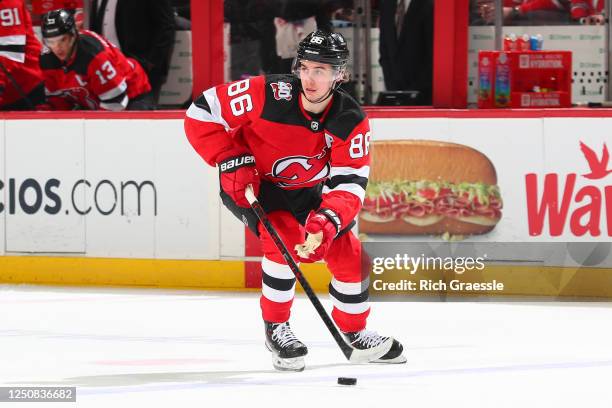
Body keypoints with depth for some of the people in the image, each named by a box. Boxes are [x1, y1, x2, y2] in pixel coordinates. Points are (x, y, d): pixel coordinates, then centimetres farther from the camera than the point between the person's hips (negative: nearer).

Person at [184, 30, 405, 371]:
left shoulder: (352, 121, -20)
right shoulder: (269, 94, -30)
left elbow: (349, 184, -24)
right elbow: (201, 113, -23)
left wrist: (326, 224, -41)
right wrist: (232, 163, -27)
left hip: (304, 189, 4)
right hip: (249, 183, -4)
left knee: (347, 251, 0)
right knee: (285, 238, -27)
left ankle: (355, 331, 25)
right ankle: (276, 327, -8)